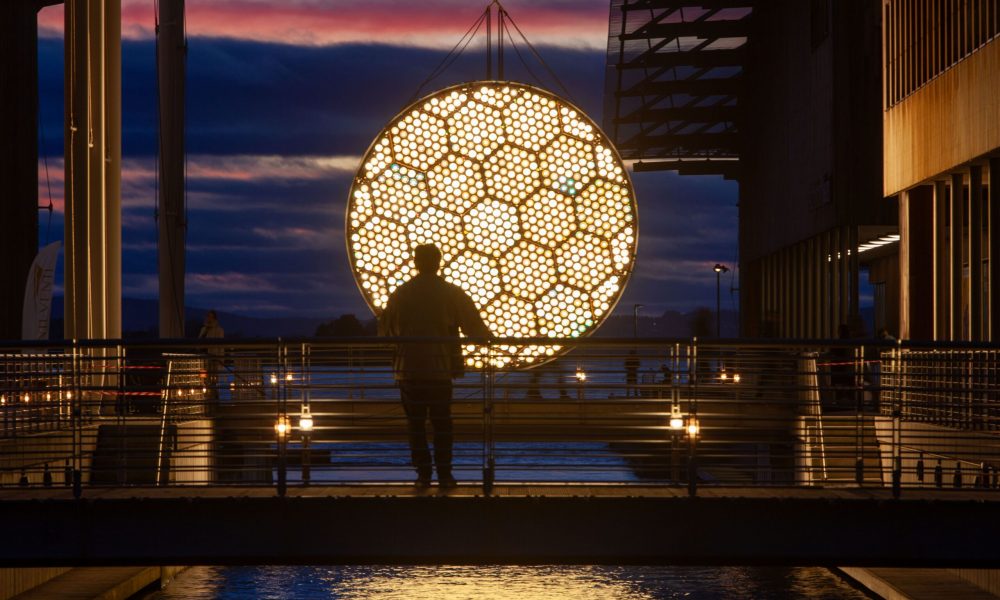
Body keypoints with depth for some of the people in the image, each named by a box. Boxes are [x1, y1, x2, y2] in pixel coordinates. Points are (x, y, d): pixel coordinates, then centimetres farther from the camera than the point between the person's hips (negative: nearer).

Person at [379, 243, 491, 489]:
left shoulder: (400, 294, 3)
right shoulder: (453, 294, -1)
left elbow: (385, 330, 8)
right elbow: (475, 328, 1)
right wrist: (490, 339, 21)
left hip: (409, 370, 1)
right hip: (441, 369, -1)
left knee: (416, 424, 6)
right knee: (441, 423, 6)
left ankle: (423, 474, 1)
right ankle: (444, 474, 1)